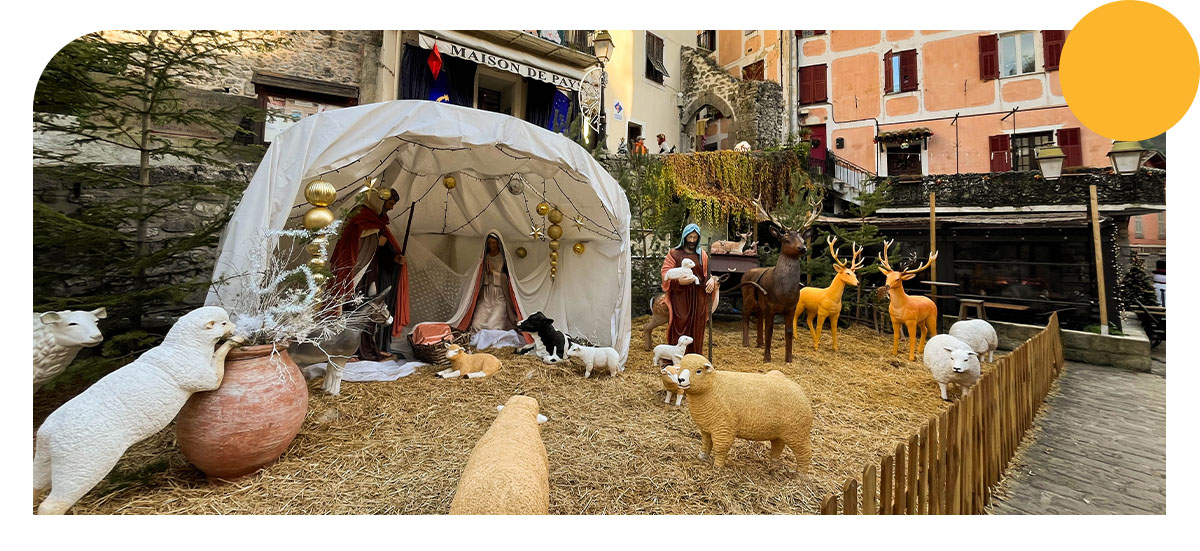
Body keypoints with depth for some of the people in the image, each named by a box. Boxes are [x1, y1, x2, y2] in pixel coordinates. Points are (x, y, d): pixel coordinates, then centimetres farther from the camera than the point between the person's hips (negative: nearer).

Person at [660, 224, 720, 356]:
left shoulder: (703, 255, 15)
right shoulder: (674, 254, 6)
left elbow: (708, 273, 16)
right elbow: (666, 275, -1)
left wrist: (711, 280, -8)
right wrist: (679, 281, -20)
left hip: (698, 299, 3)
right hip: (679, 297, -3)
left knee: (696, 330, 5)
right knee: (678, 329, -4)